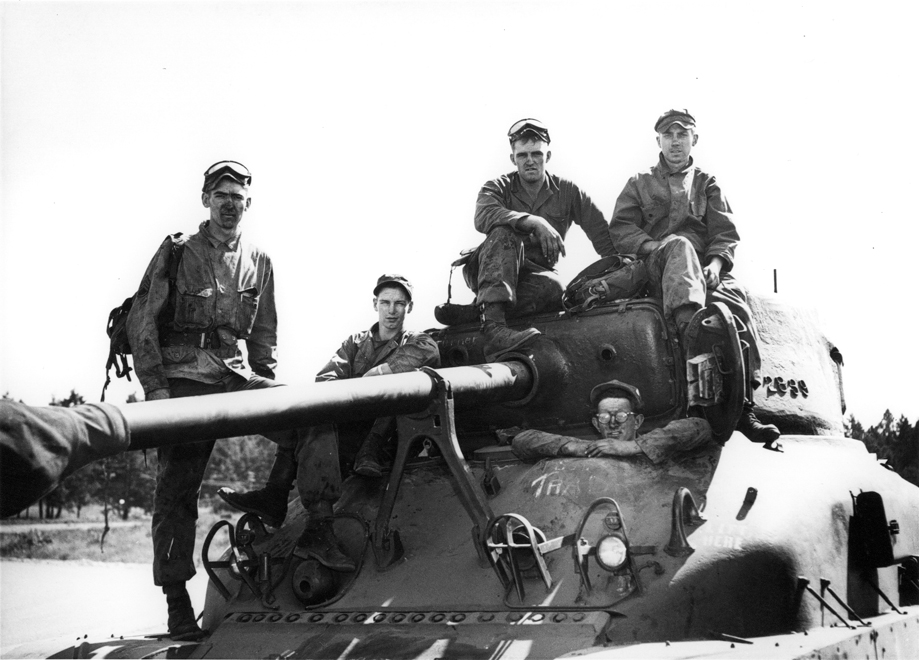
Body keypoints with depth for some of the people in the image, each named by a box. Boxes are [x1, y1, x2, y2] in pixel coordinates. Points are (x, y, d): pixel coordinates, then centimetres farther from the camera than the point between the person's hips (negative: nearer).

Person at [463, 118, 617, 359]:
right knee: (505, 233, -33)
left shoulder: (566, 191, 11)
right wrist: (534, 222, -33)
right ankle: (493, 327, -52)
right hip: (496, 273, -1)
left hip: (536, 277, 1)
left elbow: (602, 233, 3)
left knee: (553, 286, -35)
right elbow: (483, 217, -20)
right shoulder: (498, 188, 5)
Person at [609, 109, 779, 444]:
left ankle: (743, 407, -31)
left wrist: (716, 262, -10)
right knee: (680, 245, -37)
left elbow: (726, 232, 12)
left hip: (703, 268, 2)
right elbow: (620, 229, 9)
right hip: (656, 269, -2)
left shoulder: (707, 184, 26)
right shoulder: (639, 183, 24)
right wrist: (658, 248, -10)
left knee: (735, 301, -30)